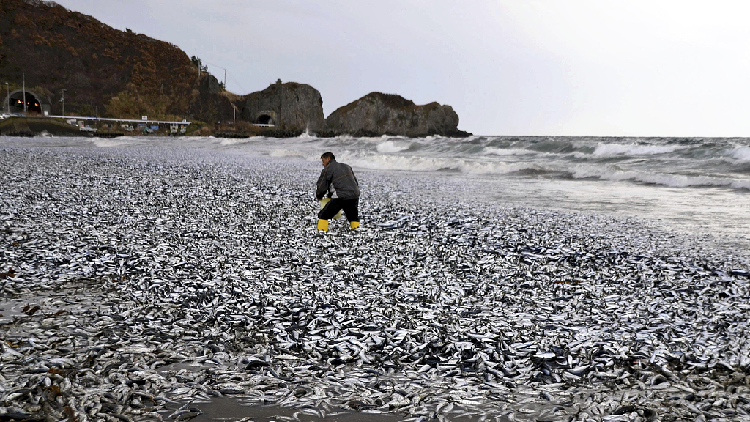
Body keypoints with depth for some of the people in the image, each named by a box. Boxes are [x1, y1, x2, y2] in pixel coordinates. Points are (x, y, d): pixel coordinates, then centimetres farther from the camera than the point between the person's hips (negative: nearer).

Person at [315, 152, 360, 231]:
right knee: (353, 218, 26)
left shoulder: (327, 169, 5)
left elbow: (321, 187, 4)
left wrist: (319, 196, 23)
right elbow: (355, 183, 26)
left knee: (323, 215, 5)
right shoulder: (346, 166, 25)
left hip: (340, 198, -6)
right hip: (355, 196, 6)